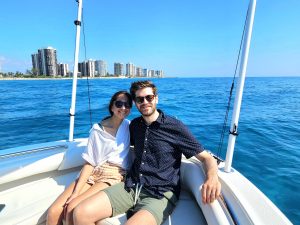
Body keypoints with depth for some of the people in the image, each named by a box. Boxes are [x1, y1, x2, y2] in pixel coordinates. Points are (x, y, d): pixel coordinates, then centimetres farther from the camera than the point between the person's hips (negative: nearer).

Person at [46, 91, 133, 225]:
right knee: (53, 212, -10)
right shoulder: (97, 129, 1)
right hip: (93, 173, 3)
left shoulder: (130, 127, 0)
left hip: (114, 176, -2)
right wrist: (75, 192, -9)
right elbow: (89, 163, 1)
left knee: (73, 209, -20)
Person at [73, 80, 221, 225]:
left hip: (161, 194, -4)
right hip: (131, 186, 5)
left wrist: (212, 177, -25)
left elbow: (206, 157, -5)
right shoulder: (135, 125, 10)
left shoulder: (174, 127, -7)